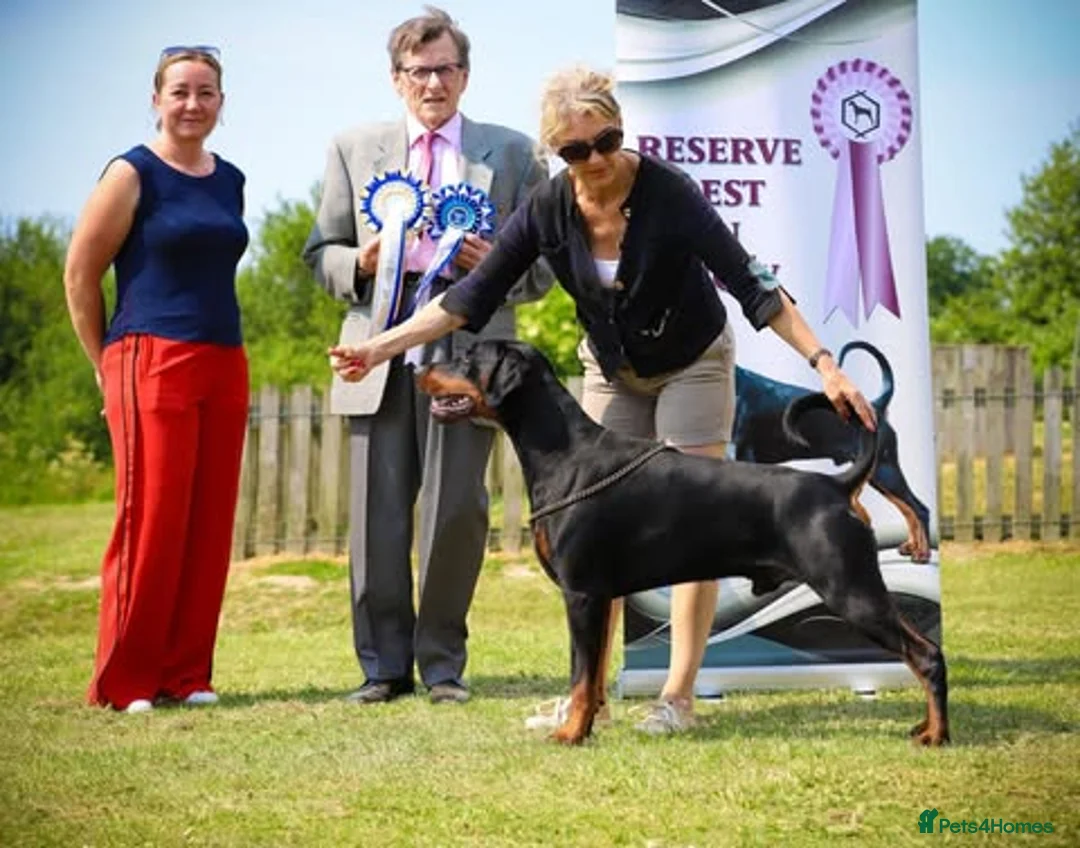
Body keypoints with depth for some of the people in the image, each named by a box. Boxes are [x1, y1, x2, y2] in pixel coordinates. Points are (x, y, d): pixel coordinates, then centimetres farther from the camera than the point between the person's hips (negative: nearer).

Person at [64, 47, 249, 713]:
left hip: (225, 366, 6)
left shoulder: (230, 181, 14)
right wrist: (109, 364, 0)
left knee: (209, 525, 5)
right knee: (152, 521, -6)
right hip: (153, 361, -6)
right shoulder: (133, 175, -3)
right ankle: (126, 681, 3)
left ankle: (187, 674, 14)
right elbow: (80, 274, -2)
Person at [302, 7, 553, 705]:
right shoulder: (354, 150, 14)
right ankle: (384, 664, 12)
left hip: (469, 348, -1)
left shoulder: (514, 154, 11)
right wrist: (359, 266, -7)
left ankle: (443, 661, 11)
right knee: (378, 513, 1)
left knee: (458, 509, -3)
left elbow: (544, 262, 10)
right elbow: (321, 253, 14)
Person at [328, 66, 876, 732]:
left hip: (692, 363, -4)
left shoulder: (668, 191, -29)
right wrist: (378, 348, -19)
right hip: (612, 371, 4)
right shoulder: (549, 209, -17)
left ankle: (679, 696, -4)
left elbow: (749, 283, -29)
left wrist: (824, 364, -37)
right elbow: (473, 297, -12)